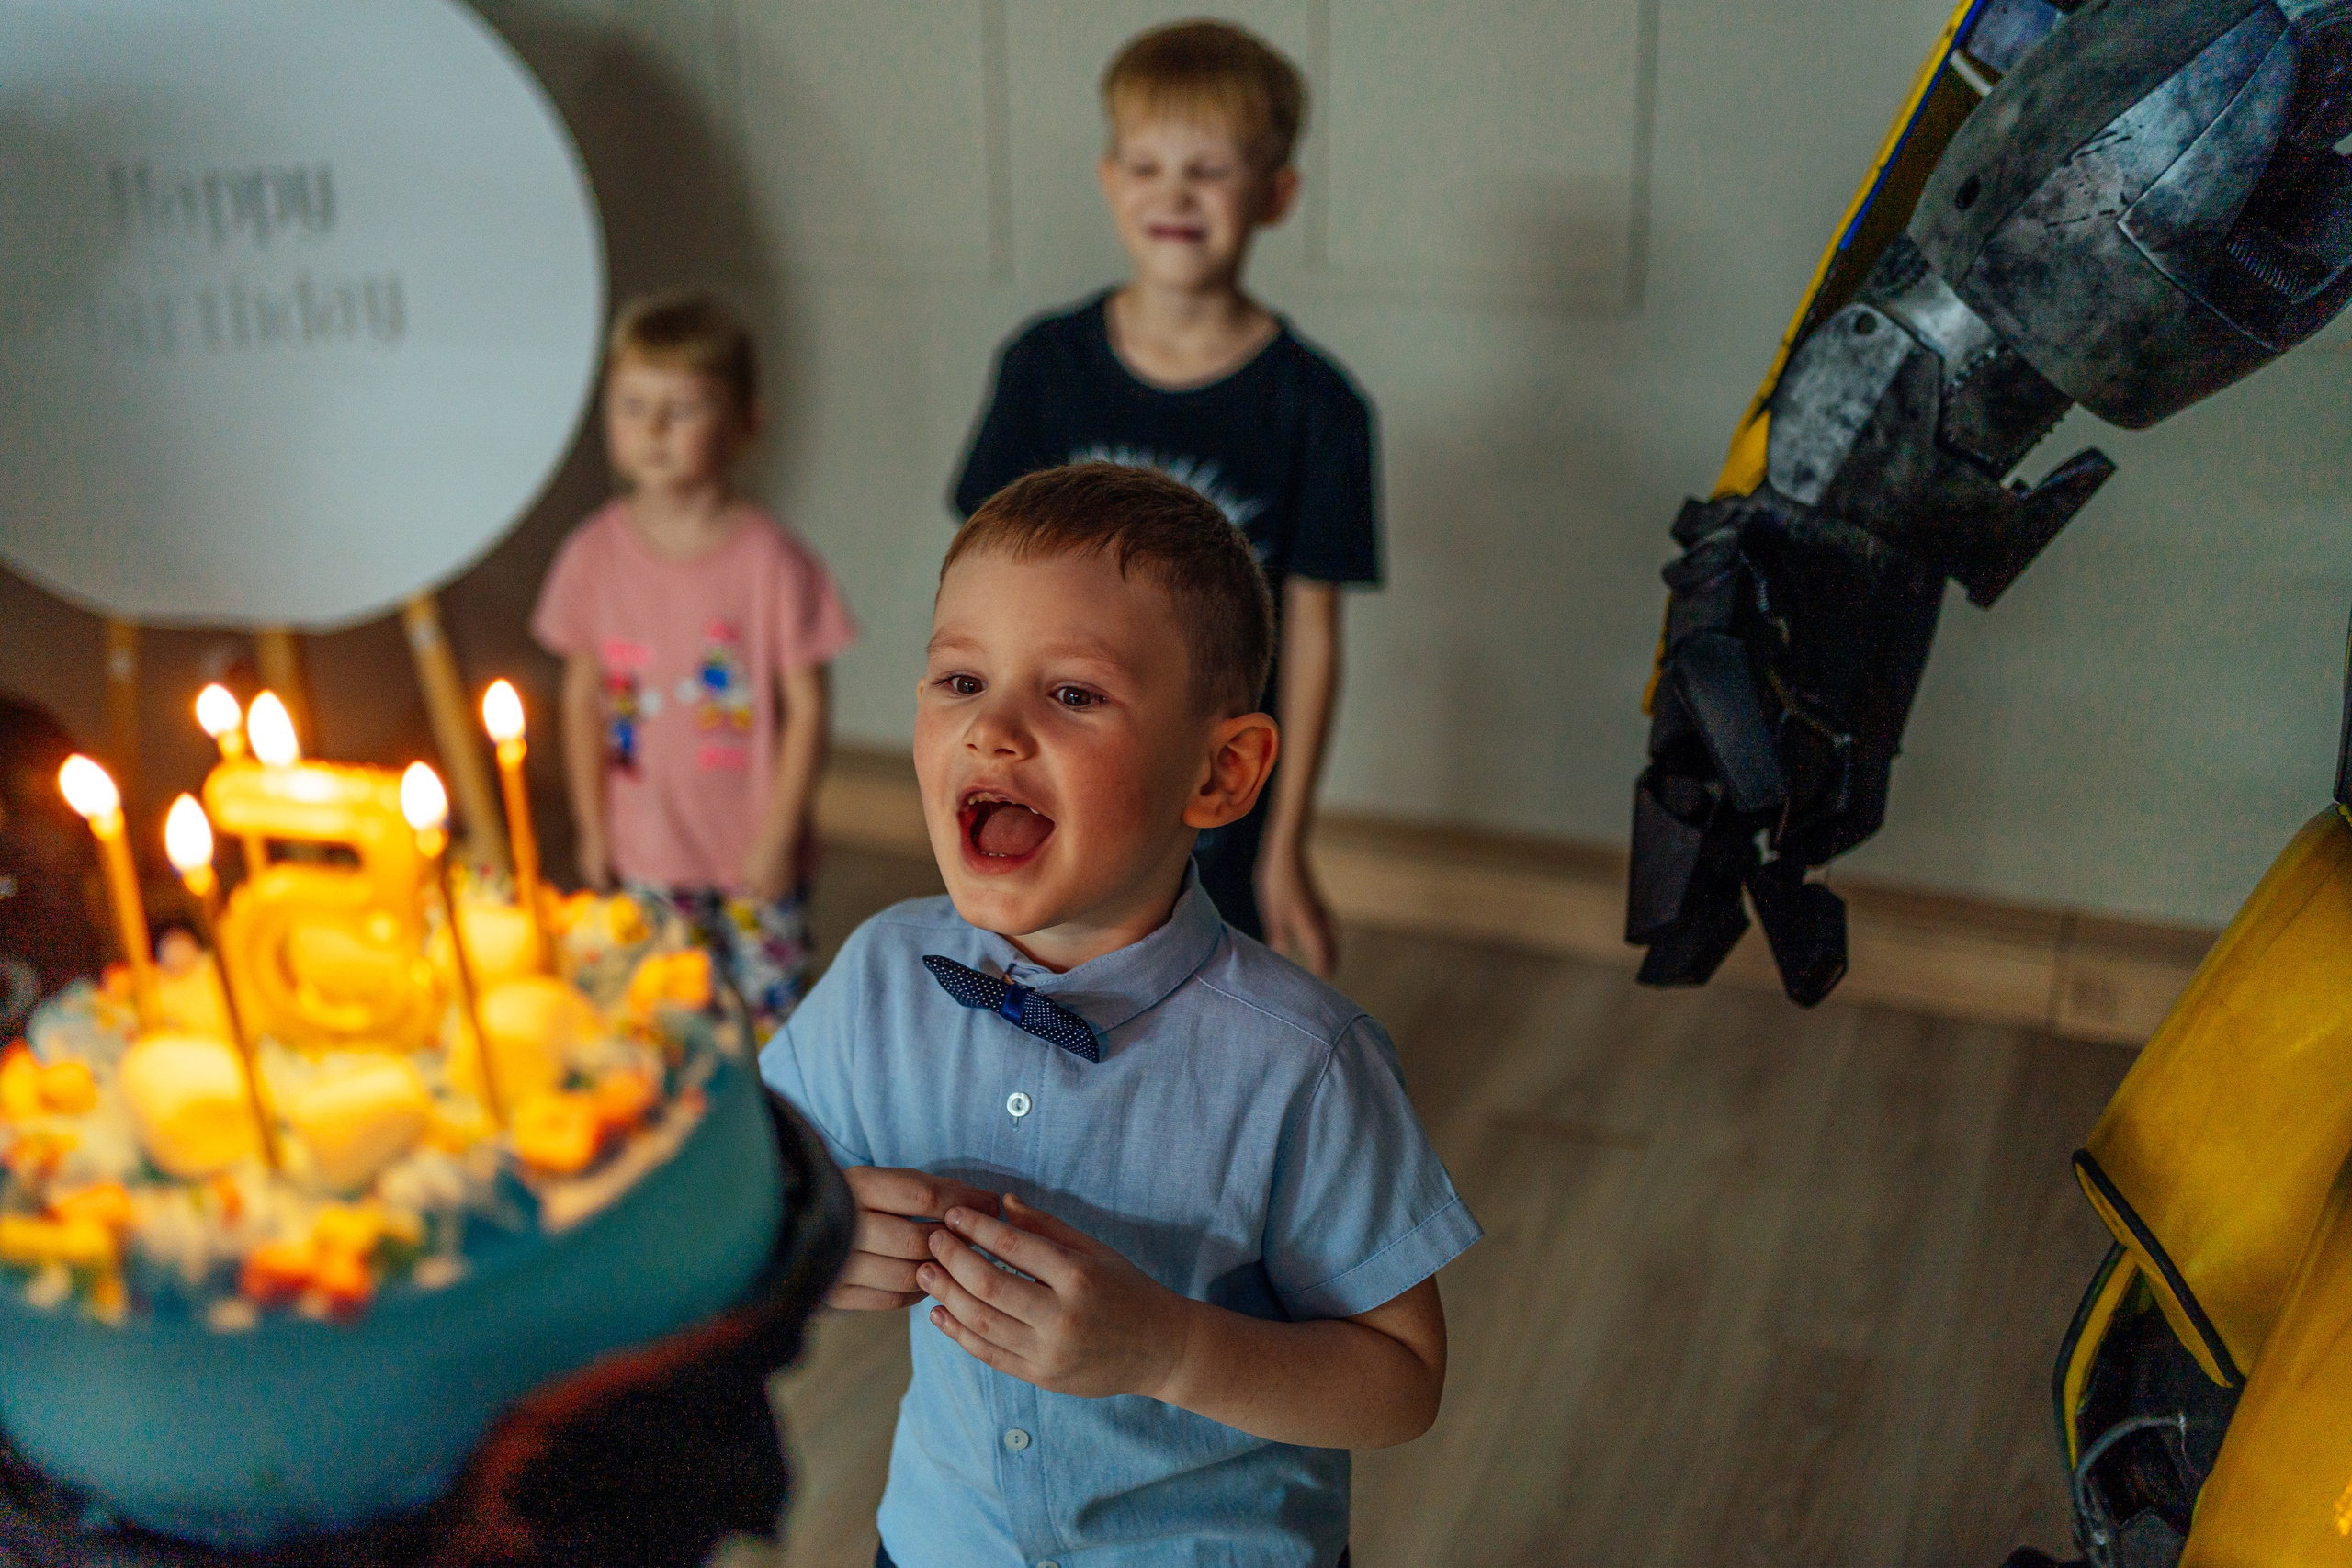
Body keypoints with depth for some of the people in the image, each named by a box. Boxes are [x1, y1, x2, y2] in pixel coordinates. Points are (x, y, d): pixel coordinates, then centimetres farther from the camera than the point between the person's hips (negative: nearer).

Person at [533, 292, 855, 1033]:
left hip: (753, 854, -3)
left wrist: (778, 837, -9)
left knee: (771, 1013, 5)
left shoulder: (770, 559, -14)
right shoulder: (594, 554, -4)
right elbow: (584, 694, 5)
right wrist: (592, 827, 6)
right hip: (644, 850, 3)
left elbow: (806, 706, -9)